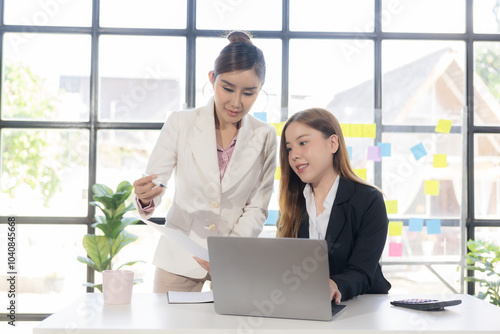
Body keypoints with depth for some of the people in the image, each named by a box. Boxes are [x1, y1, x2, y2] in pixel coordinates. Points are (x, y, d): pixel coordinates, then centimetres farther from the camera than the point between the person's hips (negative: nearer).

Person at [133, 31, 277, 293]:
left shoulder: (265, 137, -1)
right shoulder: (180, 123, -4)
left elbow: (257, 208, 0)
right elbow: (152, 187, -7)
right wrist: (145, 197, -30)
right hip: (179, 259, 0)